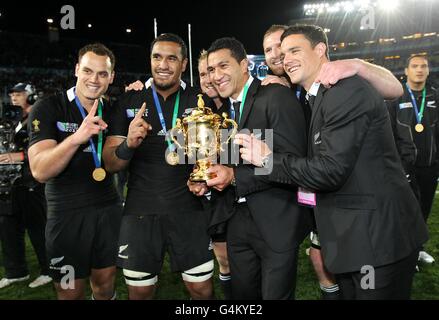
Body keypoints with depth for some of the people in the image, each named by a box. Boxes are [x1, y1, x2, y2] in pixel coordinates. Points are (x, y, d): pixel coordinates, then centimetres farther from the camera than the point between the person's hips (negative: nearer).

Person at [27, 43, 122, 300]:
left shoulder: (111, 112, 4)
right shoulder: (48, 109, -10)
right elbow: (40, 171, -20)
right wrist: (77, 137, -38)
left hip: (109, 209, 4)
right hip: (67, 214, -3)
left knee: (105, 284, 15)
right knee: (71, 291, 9)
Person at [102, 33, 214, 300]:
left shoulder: (200, 101, 0)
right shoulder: (130, 101, 1)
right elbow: (111, 164, -1)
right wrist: (129, 144, -24)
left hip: (189, 211, 0)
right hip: (140, 211, 1)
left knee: (202, 289, 7)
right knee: (140, 291, 13)